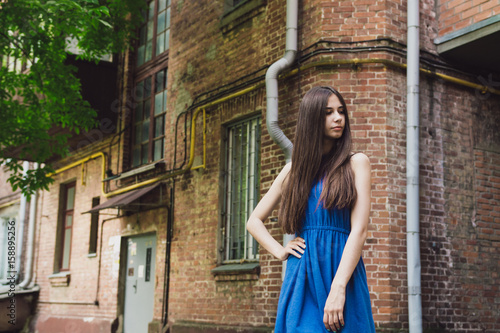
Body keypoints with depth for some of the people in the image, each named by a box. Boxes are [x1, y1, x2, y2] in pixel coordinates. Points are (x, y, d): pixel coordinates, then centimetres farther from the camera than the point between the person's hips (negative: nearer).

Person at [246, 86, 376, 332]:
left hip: (343, 273, -1)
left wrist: (338, 289, -17)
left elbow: (359, 229, -7)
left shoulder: (356, 163, 4)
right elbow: (254, 221, 20)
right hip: (301, 280, 2)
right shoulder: (294, 169, 12)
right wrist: (280, 252, 3)